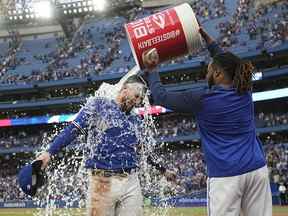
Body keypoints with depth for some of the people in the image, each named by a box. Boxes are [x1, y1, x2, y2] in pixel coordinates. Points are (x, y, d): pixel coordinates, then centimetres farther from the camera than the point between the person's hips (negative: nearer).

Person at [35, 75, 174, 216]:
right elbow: (72, 130, -3)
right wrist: (49, 152, -13)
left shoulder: (136, 121, 19)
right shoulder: (97, 105, 4)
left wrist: (163, 170, 40)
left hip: (131, 183, 5)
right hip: (102, 182, -4)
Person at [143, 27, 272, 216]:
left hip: (226, 175, -5)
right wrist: (205, 36, 33)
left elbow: (161, 97, 3)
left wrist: (151, 70, 18)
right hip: (257, 168, 5)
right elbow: (226, 62, 26)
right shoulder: (244, 91, 6)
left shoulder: (202, 99, -8)